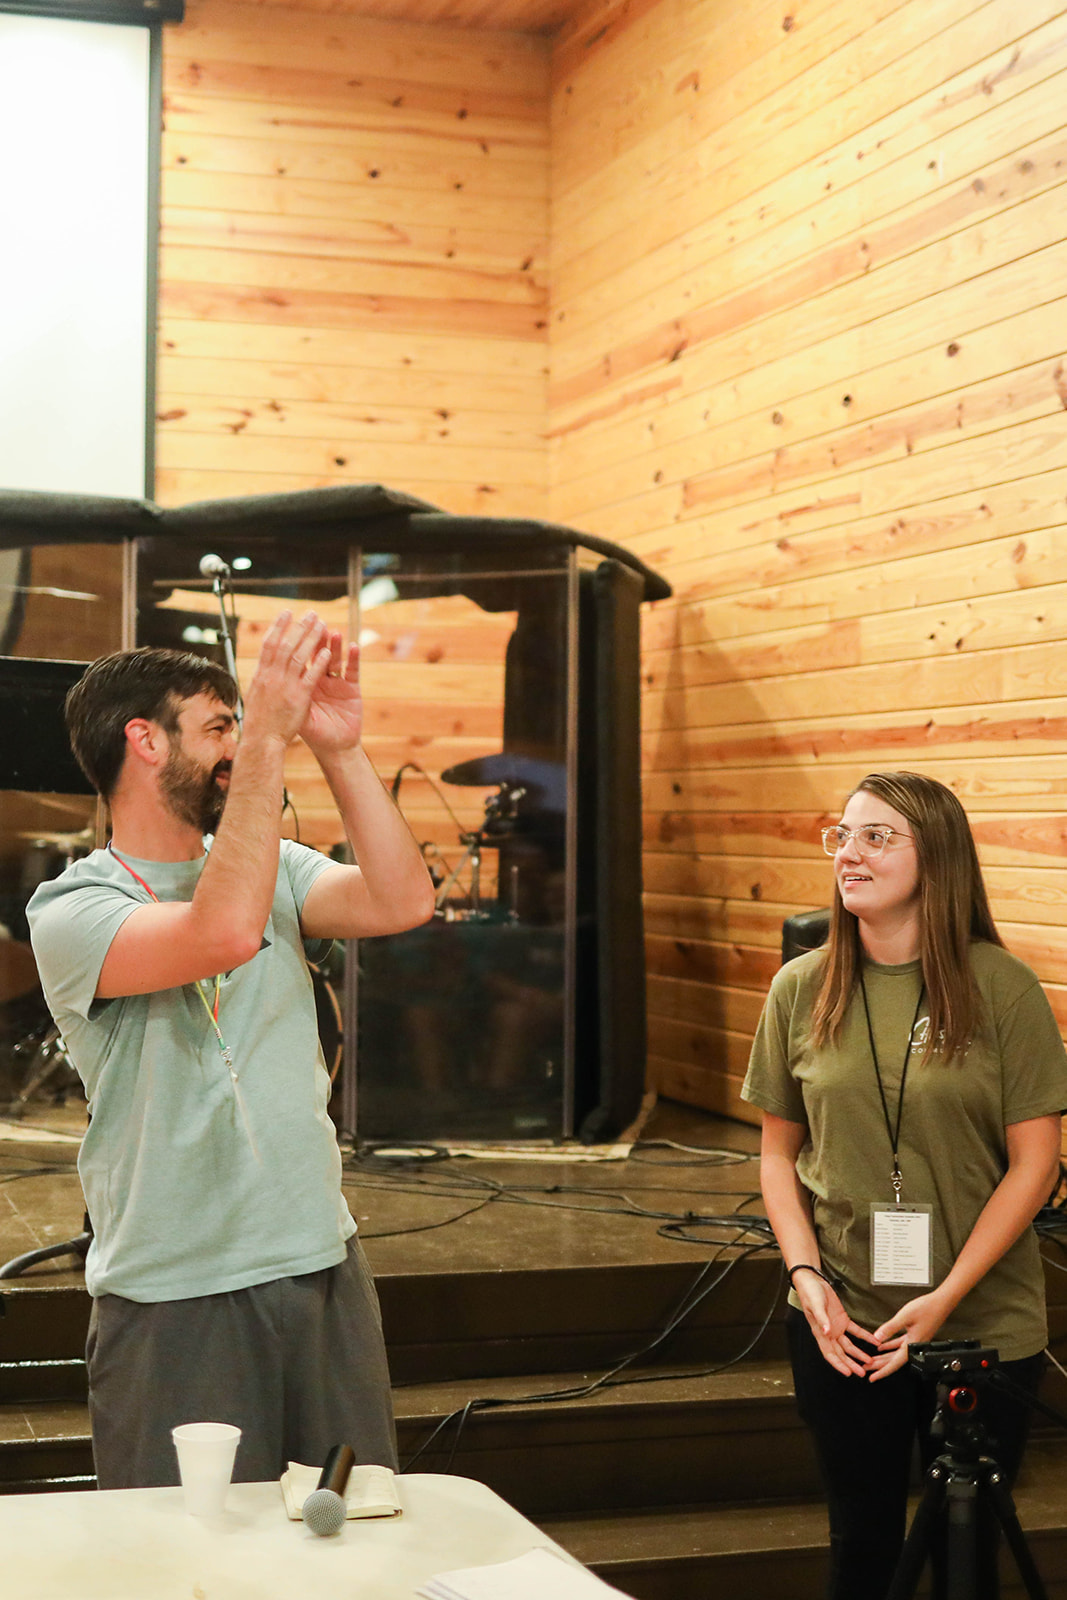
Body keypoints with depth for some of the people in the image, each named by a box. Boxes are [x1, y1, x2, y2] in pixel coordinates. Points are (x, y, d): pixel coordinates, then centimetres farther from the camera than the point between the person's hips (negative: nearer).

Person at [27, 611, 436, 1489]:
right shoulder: (71, 912, -10)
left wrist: (340, 750, -13)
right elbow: (225, 931, -28)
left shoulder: (275, 868, 10)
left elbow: (403, 902, -7)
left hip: (325, 1268, 6)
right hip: (176, 1299, -5)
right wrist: (267, 738, -26)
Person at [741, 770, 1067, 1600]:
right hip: (842, 1326, 2)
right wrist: (806, 1275, -6)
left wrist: (946, 1298, -13)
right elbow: (780, 1151, 8)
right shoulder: (801, 989, 1)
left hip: (985, 1325, -2)